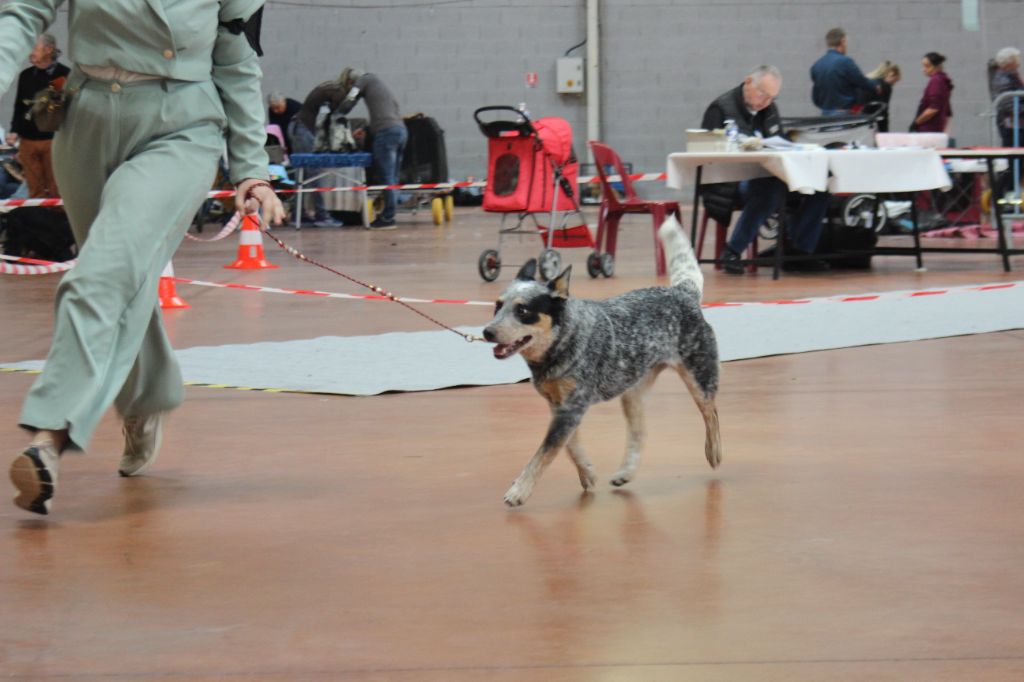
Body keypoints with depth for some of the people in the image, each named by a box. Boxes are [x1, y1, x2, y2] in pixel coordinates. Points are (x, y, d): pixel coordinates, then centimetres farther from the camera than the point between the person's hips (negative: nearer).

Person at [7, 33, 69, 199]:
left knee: (56, 190, -4)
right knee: (35, 190, 4)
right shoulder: (26, 76, 13)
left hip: (53, 137, -4)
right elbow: (19, 106, 15)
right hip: (28, 139, 4)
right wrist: (15, 131, 5)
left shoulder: (64, 74, -1)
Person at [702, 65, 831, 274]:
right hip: (729, 185, -8)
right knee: (771, 189, -40)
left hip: (765, 177, 8)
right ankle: (732, 253, -28)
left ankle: (798, 251, -5)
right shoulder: (721, 109, -6)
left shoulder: (769, 109, 18)